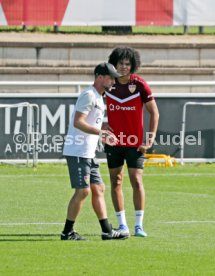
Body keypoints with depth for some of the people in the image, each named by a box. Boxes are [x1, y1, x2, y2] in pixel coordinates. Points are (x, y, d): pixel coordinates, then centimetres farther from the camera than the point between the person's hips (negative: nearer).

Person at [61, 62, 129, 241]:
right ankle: (67, 232, -2)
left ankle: (107, 231, 12)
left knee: (98, 189, 10)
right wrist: (101, 132, -26)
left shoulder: (99, 98, 19)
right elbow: (78, 122, -22)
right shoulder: (89, 95, -13)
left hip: (88, 153, 11)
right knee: (83, 191, -9)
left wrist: (103, 137, 17)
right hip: (77, 152, -11)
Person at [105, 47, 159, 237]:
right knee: (116, 182, 5)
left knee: (137, 181, -8)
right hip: (113, 141, 3)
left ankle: (139, 225, -3)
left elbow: (154, 112, -3)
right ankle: (122, 224, 12)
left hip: (135, 143, -3)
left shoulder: (140, 85, -9)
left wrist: (151, 139, -9)